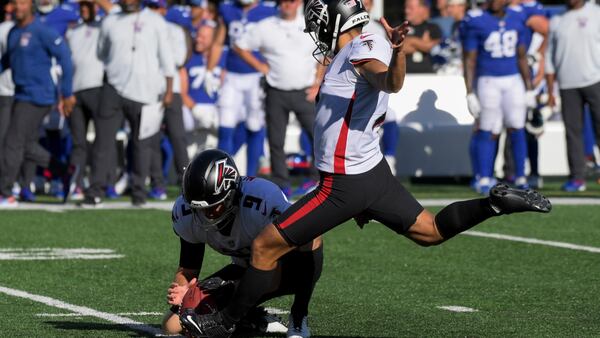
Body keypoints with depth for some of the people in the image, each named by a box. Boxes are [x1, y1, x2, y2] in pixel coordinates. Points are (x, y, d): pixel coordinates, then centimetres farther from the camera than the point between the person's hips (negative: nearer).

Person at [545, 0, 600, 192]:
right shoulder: (557, 21, 11)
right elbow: (550, 57, 13)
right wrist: (550, 91, 9)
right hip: (568, 86, 3)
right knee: (573, 131, 2)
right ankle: (577, 178, 5)